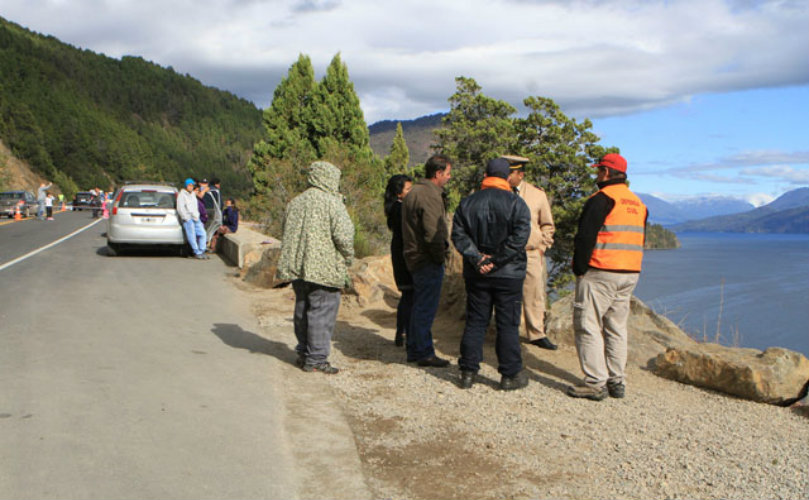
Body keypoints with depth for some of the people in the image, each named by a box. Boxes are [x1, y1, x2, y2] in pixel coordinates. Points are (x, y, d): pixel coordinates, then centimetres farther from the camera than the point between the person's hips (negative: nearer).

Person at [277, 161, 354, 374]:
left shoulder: (295, 202, 12)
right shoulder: (332, 202, -10)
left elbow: (287, 235, 18)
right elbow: (344, 235, -18)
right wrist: (347, 258, -2)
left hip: (297, 267, 7)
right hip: (324, 268, -7)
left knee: (303, 309, 17)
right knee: (322, 312, -1)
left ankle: (303, 352, 28)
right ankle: (316, 359, 2)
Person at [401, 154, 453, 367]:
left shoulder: (413, 192, 15)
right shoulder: (430, 196, -17)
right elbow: (433, 234, -24)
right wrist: (441, 256, -10)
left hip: (414, 258, 10)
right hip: (428, 261, -10)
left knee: (419, 307, 16)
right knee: (426, 309, -3)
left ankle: (414, 350, 24)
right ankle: (424, 353, 5)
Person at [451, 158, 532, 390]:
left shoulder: (467, 203, 5)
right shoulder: (516, 203, -6)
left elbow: (458, 235, -3)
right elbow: (519, 237, -16)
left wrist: (476, 258, -10)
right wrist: (496, 260, -13)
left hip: (475, 275, 3)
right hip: (508, 275, -3)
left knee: (475, 322, 11)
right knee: (508, 324, 5)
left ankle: (468, 372, 14)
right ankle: (510, 375, 11)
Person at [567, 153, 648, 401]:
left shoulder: (602, 199, -11)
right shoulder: (638, 203, 16)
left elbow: (585, 237, -15)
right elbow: (639, 241, 19)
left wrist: (579, 269, -7)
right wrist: (628, 269, 19)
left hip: (600, 273, -8)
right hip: (630, 274, 8)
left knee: (588, 326, -3)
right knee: (616, 327, 14)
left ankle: (595, 383, -4)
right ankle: (616, 381, 17)